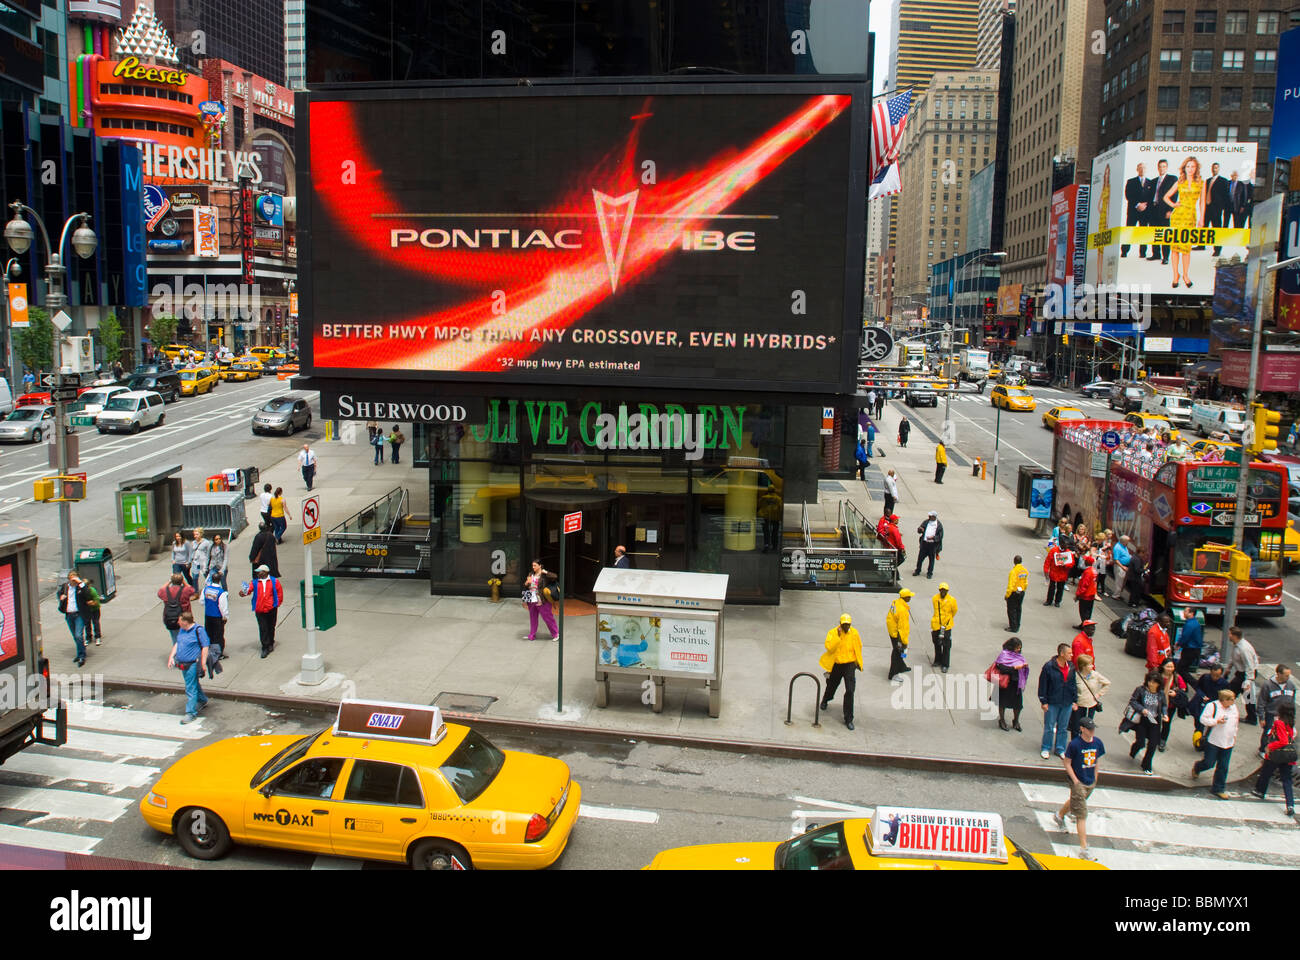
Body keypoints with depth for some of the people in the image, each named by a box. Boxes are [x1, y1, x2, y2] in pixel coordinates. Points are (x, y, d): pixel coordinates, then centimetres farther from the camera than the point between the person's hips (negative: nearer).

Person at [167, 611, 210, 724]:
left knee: (191, 689, -7)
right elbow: (176, 644, 19)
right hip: (183, 664, 8)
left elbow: (205, 647, -15)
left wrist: (202, 664, -17)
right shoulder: (181, 630, 8)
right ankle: (202, 700, 44)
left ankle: (191, 713, -2)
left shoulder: (198, 630, -16)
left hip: (193, 664, -8)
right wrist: (171, 656, 6)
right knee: (194, 685, 24)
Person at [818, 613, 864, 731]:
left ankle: (848, 719, -3)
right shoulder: (832, 632, -12)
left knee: (850, 691, -11)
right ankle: (825, 700, 56)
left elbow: (858, 648, 13)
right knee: (832, 685, 20)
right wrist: (838, 636, -29)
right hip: (835, 665, 0)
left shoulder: (854, 633, -4)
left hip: (849, 664, 0)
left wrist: (857, 662, 18)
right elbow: (829, 647, -26)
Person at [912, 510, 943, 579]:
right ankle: (917, 571, 24)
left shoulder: (939, 525, -4)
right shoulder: (926, 522, 6)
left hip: (933, 544, -3)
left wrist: (933, 537, -20)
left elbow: (940, 536, -5)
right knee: (920, 557, 8)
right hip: (924, 543, 3)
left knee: (932, 559, 7)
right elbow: (919, 530, 6)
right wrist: (920, 529, -18)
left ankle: (930, 573, 19)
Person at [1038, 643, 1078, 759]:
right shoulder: (1049, 666, -13)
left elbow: (1074, 684, 12)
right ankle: (1046, 749, 19)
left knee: (1063, 728, 13)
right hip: (1052, 703, -4)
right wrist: (1043, 701, -8)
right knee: (1049, 727, 5)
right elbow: (1042, 684, -8)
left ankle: (1060, 749, 26)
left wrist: (1074, 701, 10)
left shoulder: (1071, 667, 2)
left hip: (1067, 704, 4)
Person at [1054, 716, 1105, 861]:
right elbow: (1067, 762, -12)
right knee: (1082, 814, -7)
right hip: (1078, 782, -6)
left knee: (1075, 801, 28)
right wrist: (1075, 781, -15)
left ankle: (1059, 815, 58)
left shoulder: (1098, 743, -4)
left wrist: (1095, 778, 12)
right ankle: (1083, 848, -6)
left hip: (1090, 783, 6)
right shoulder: (1075, 744, -20)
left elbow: (1096, 760, 11)